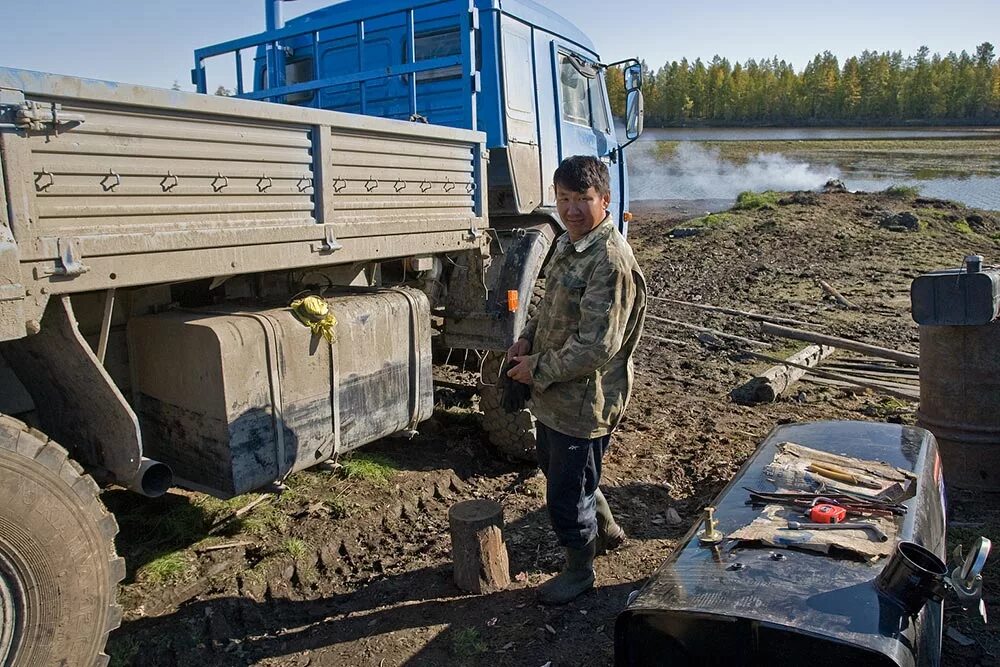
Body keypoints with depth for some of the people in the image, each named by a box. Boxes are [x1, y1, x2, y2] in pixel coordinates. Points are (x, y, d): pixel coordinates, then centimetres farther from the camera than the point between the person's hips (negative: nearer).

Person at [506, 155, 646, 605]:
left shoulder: (610, 260, -25)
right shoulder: (568, 244, 6)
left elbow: (597, 347, -28)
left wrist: (538, 369, -19)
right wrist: (527, 337, 3)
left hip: (584, 402, -10)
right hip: (553, 394, 10)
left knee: (566, 493, 6)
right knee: (551, 463, 28)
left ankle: (579, 571, 33)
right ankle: (606, 529, 51)